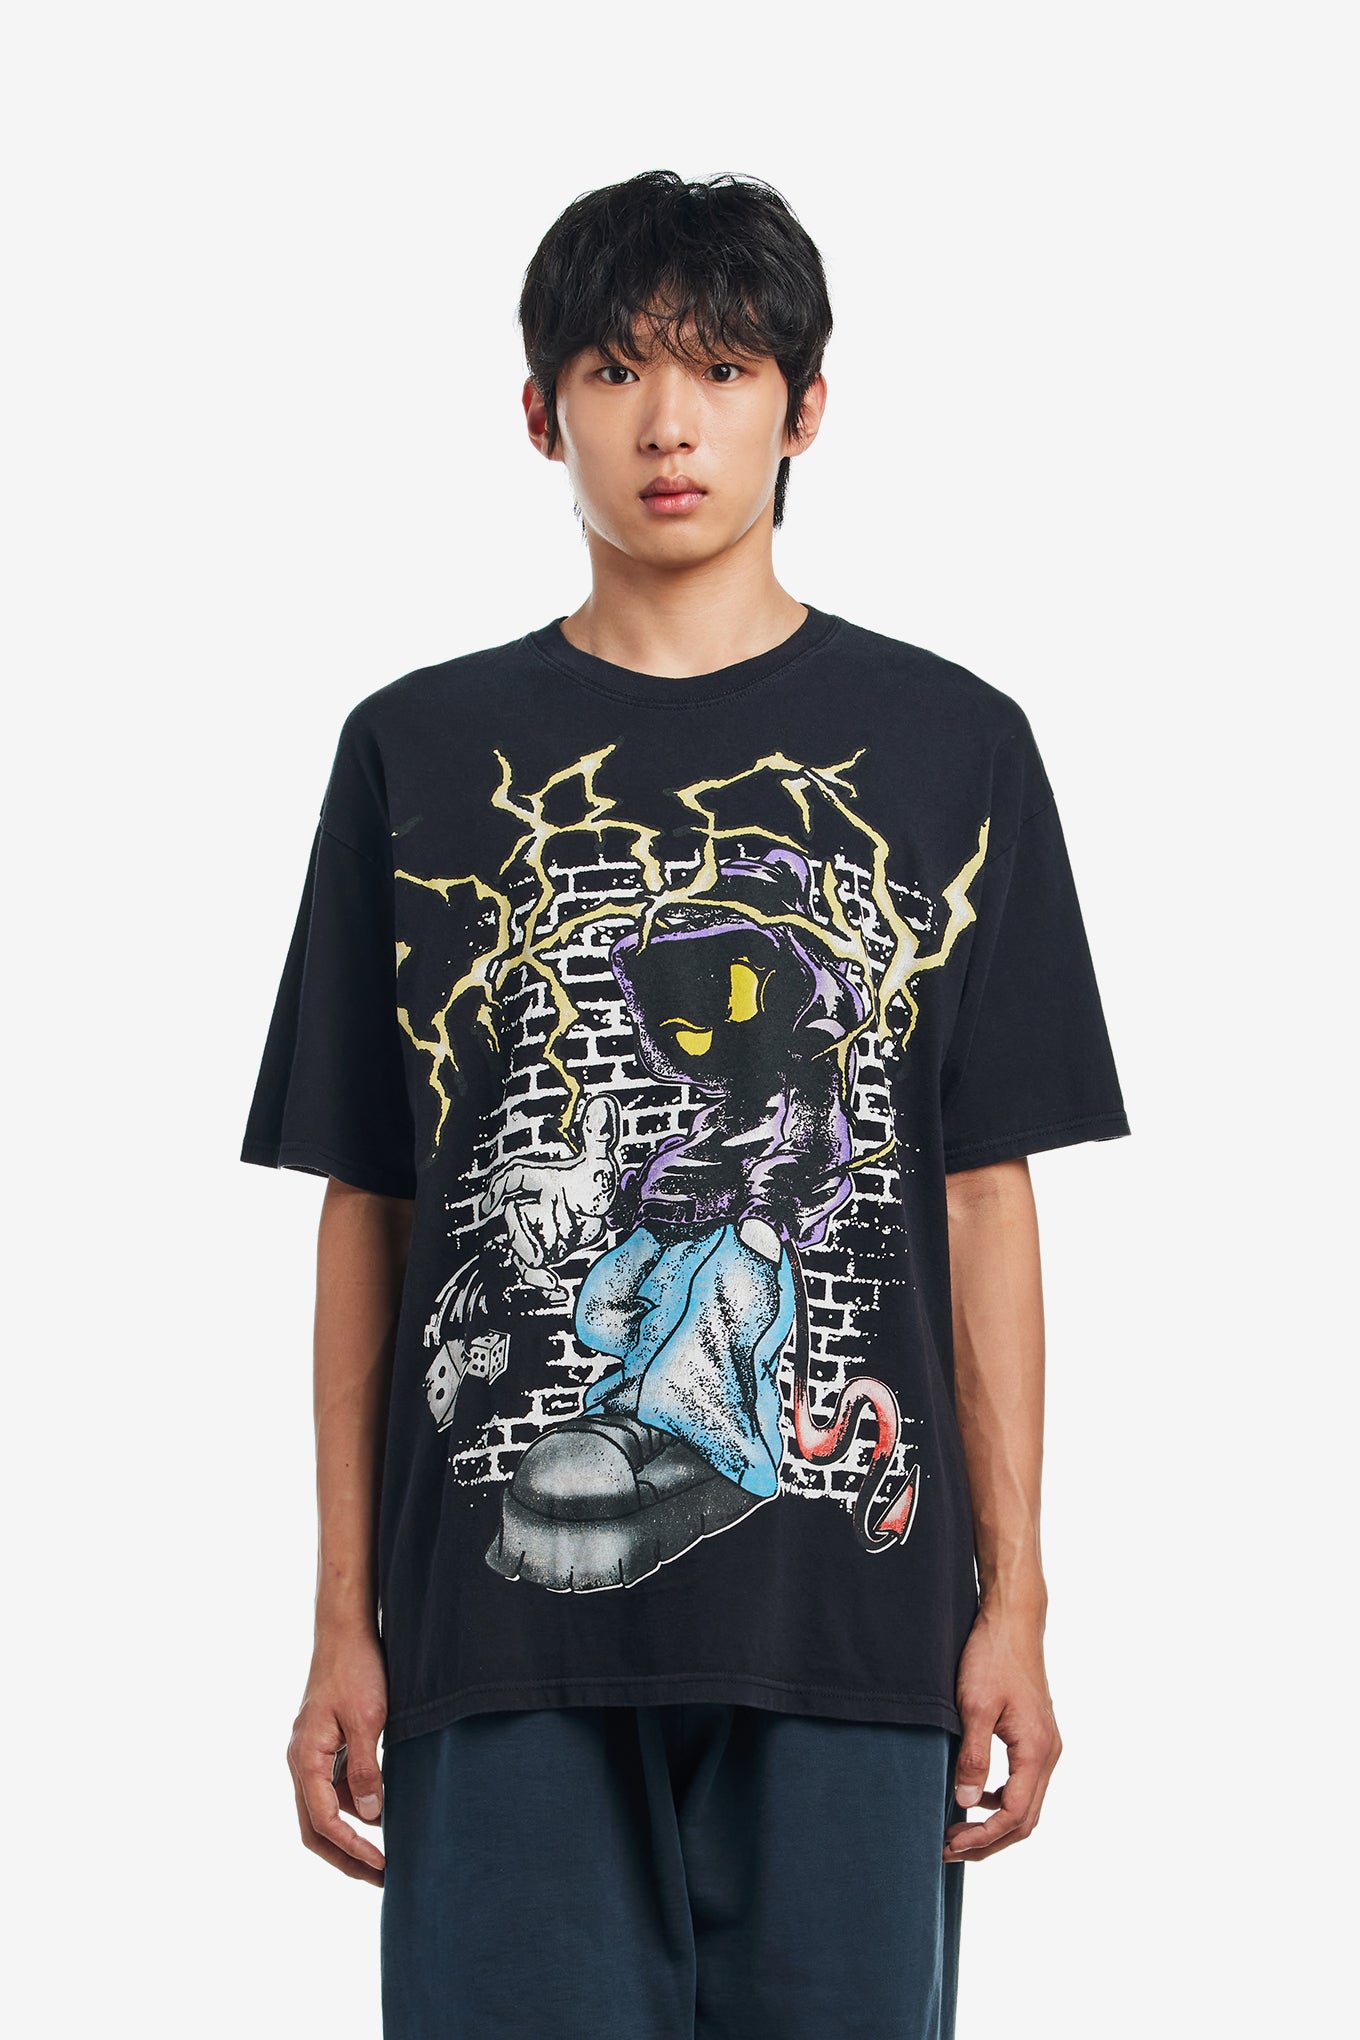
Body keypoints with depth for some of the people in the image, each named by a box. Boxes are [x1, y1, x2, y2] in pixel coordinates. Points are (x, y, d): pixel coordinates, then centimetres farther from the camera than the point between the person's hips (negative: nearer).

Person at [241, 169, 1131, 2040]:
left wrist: (1015, 1602, 1)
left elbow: (986, 1194, 6)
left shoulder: (948, 746, 8)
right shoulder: (420, 750, 9)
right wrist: (343, 1624, 5)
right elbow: (365, 1205, 9)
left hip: (847, 1611, 0)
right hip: (507, 1608, 0)